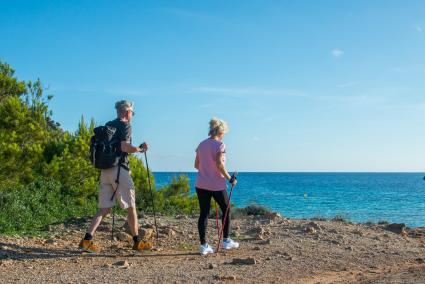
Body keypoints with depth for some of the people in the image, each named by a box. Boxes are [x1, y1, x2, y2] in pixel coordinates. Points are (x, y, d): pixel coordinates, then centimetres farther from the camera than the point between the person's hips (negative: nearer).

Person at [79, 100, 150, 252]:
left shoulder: (107, 125, 17)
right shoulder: (125, 126, -6)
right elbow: (124, 147, -20)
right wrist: (140, 149, -5)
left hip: (105, 170, 7)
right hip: (119, 169, -7)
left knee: (104, 208, 6)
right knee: (131, 206, 5)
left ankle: (87, 239, -6)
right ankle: (137, 242, 11)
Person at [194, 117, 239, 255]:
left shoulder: (201, 145, 8)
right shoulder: (220, 145, -10)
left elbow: (196, 165, 11)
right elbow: (219, 164, -21)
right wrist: (230, 178, -13)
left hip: (201, 184, 5)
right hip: (217, 185, -5)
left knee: (204, 213, 6)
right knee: (226, 210, 14)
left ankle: (203, 245, 5)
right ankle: (226, 240, 21)